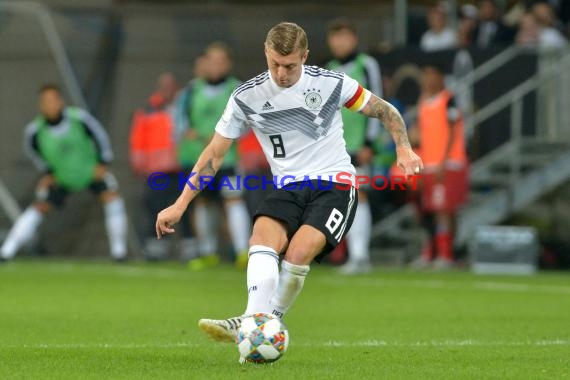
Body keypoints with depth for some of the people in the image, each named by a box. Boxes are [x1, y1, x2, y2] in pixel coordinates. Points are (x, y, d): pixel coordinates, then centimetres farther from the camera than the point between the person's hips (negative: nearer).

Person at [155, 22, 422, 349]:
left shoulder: (331, 83, -3)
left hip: (334, 185, -2)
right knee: (263, 235, -30)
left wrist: (404, 148, -6)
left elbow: (385, 111, 10)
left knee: (299, 251, -28)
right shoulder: (247, 97, 0)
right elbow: (215, 153, 6)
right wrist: (181, 205, 2)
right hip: (289, 189, 2)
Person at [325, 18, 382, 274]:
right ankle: (355, 255, 5)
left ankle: (360, 255, -8)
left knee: (357, 195, -9)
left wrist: (368, 143, -12)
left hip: (358, 145, -6)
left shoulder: (366, 66, -3)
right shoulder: (331, 69, 16)